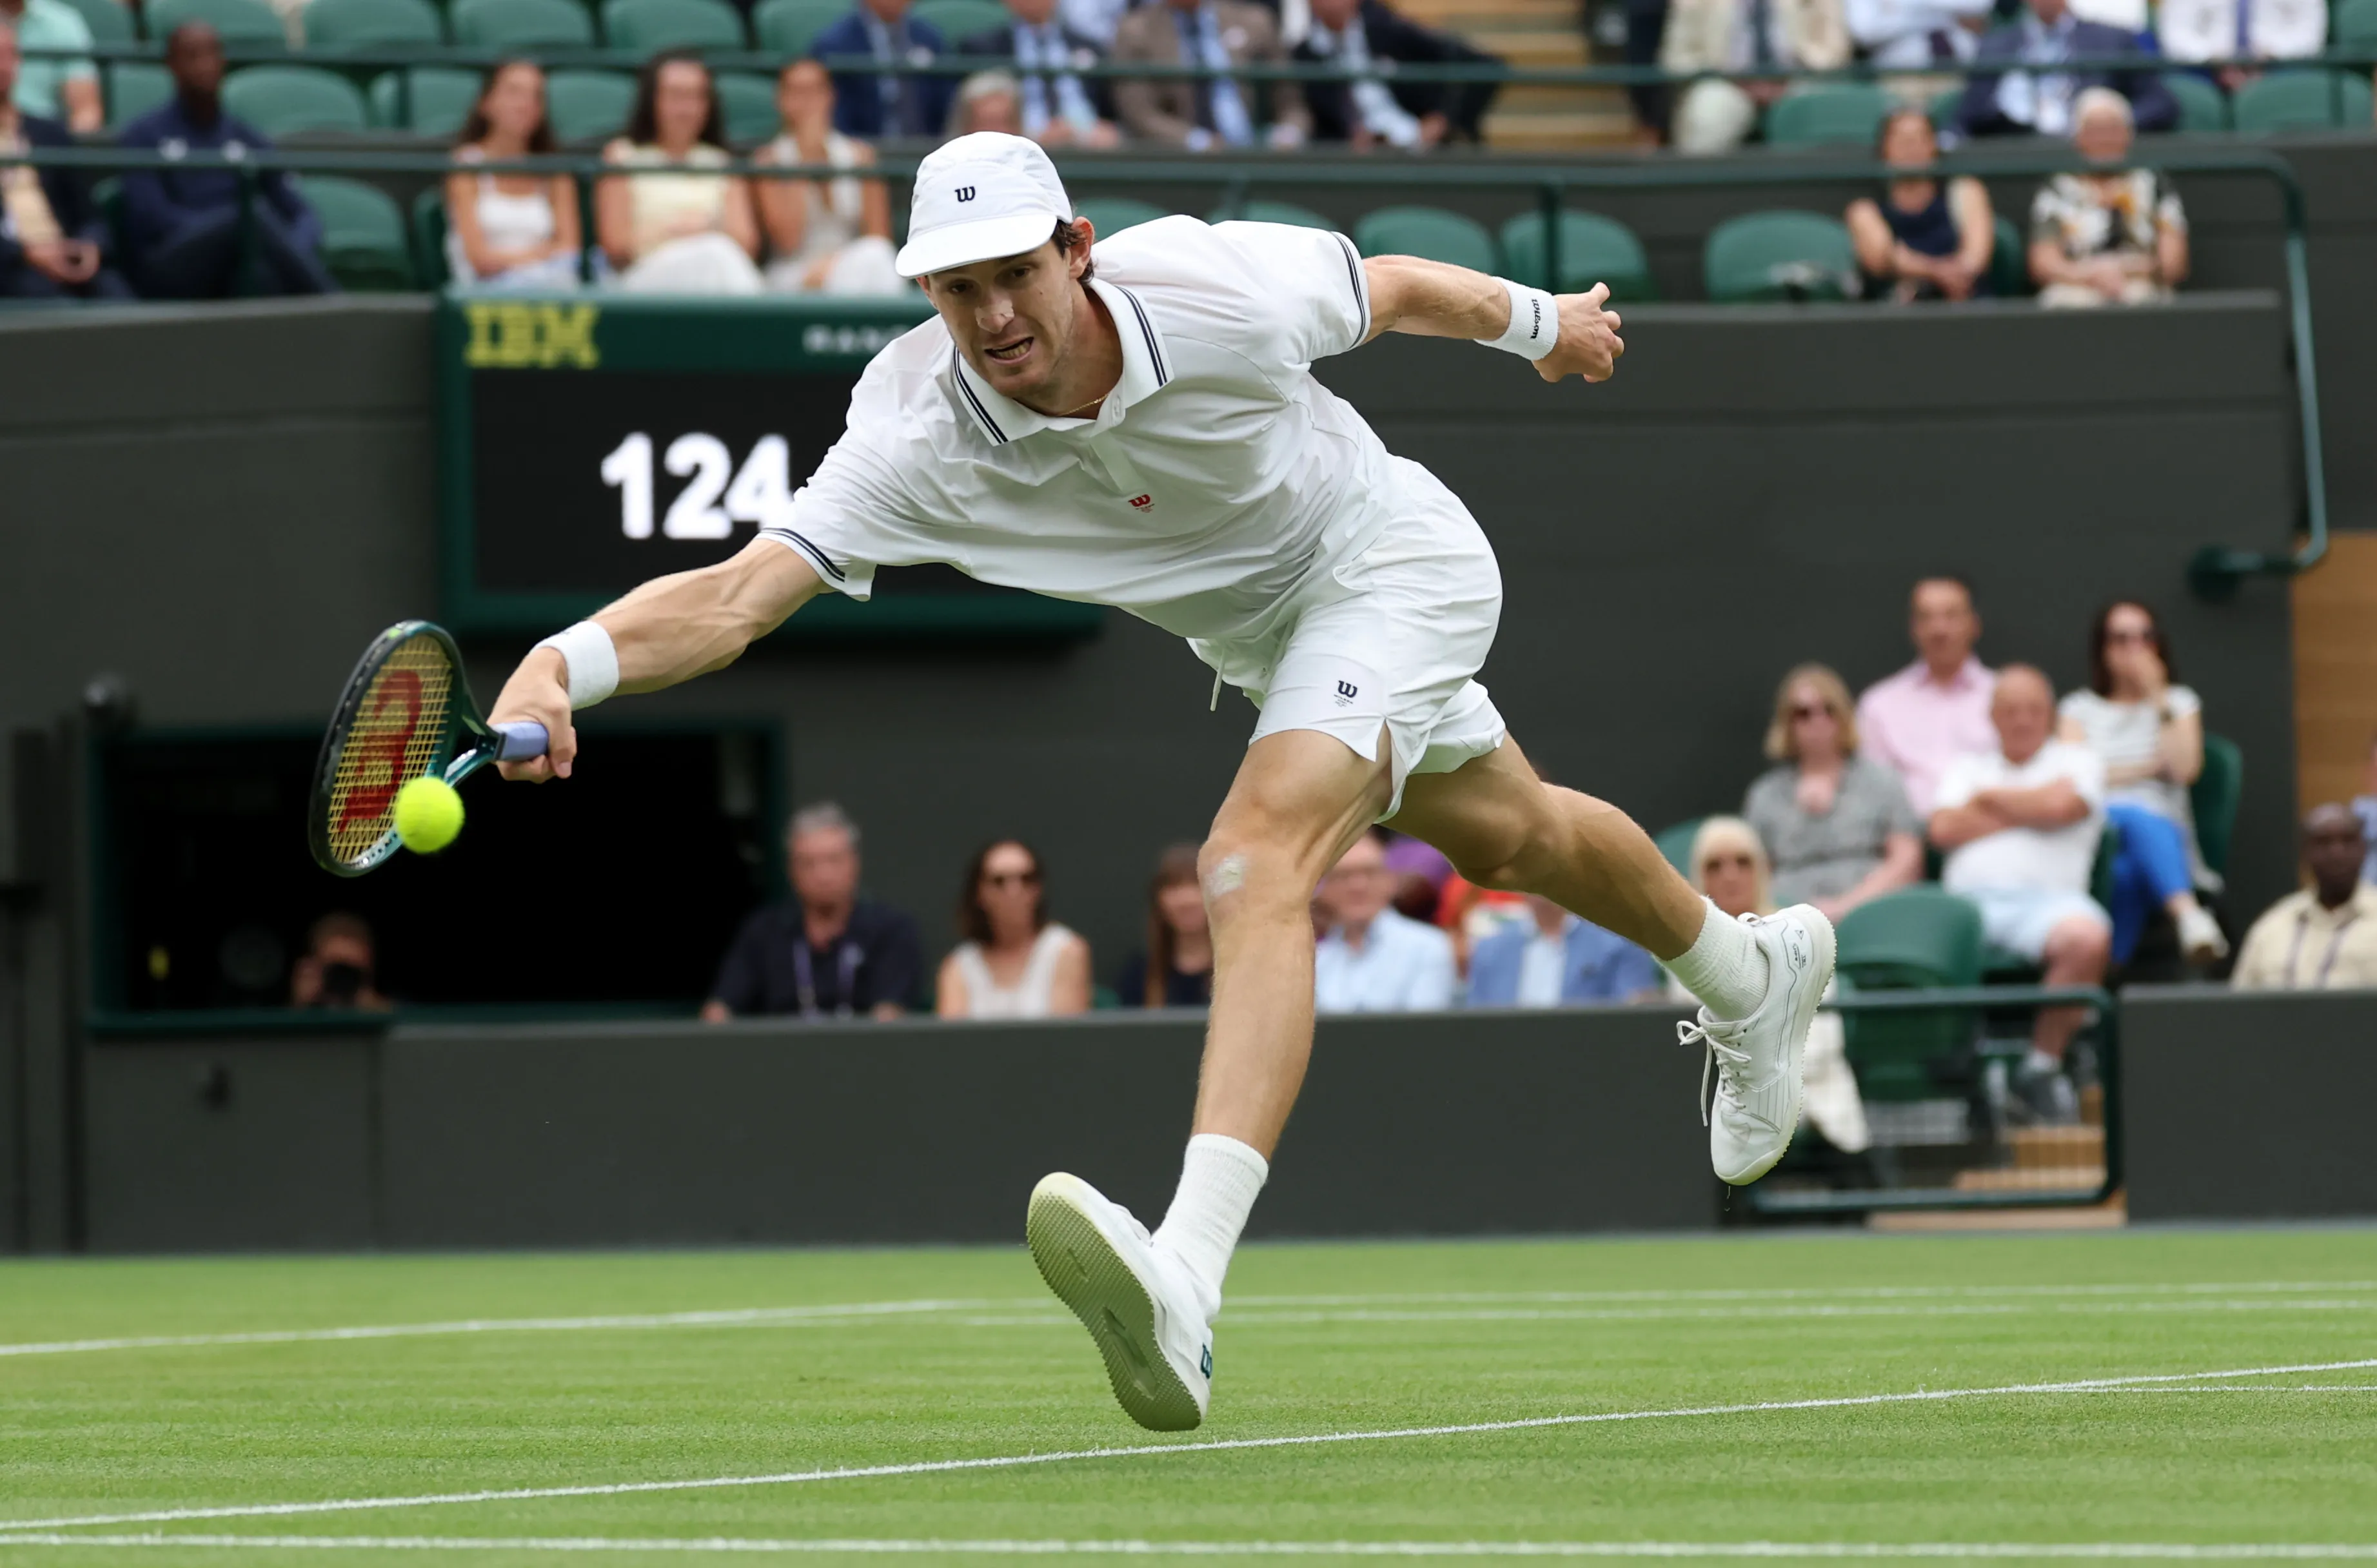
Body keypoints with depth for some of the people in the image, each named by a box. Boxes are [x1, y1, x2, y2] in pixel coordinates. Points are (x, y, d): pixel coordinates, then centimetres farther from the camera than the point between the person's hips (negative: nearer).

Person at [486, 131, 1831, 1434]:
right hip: (1256, 633, 6)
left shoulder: (1218, 286, -33)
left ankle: (1185, 1289, -45)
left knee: (1257, 860, -29)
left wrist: (1539, 321, 10)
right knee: (1507, 838, 30)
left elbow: (1390, 287, -10)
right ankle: (1748, 976, 63)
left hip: (1393, 558, -6)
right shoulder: (916, 435, -29)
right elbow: (739, 595, -40)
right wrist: (564, 665, -60)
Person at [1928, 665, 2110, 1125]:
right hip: (1965, 900, 2)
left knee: (2088, 937, -39)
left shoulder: (2076, 761, 21)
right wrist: (2029, 813, 10)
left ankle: (2042, 1065, -21)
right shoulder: (1968, 767, 29)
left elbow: (2061, 804, -2)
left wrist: (1990, 799, 12)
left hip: (2044, 894, -2)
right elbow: (1944, 828, 10)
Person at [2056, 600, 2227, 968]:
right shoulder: (2079, 709, 22)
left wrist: (2158, 699, 2)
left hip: (2164, 830, 0)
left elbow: (2185, 769, 2)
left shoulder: (2180, 702, 21)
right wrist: (2150, 767, 3)